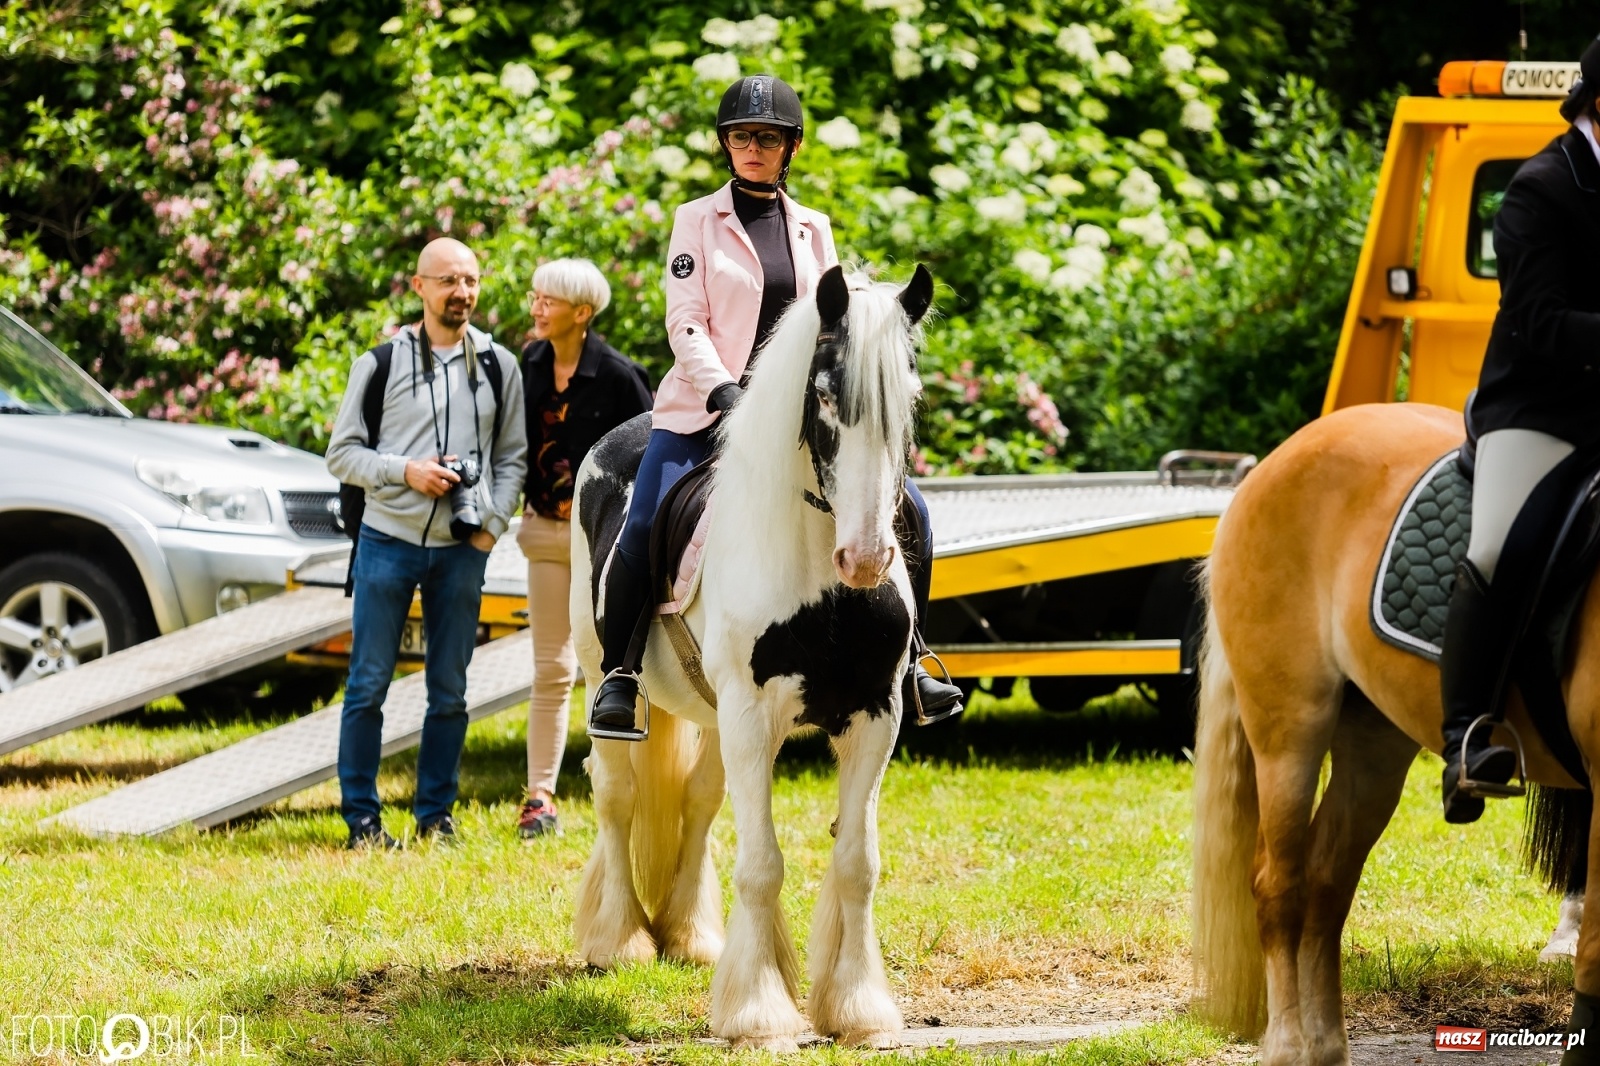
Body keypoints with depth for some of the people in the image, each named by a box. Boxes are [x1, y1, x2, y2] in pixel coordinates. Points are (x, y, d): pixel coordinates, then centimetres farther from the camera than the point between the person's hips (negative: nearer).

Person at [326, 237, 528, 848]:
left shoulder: (499, 367, 8)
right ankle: (362, 818, 4)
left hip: (461, 549, 2)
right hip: (388, 543, -2)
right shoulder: (381, 362, 1)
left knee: (450, 692, 6)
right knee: (369, 685, -1)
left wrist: (493, 522, -1)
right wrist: (405, 470, -13)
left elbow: (512, 457, 13)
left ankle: (436, 815, 15)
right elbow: (342, 453, 2)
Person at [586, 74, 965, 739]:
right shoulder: (699, 221, 3)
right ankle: (619, 674, -9)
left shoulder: (812, 229, 14)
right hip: (704, 407, -3)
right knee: (644, 529, -24)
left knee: (906, 512, -8)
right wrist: (723, 390, -20)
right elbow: (685, 323, -5)